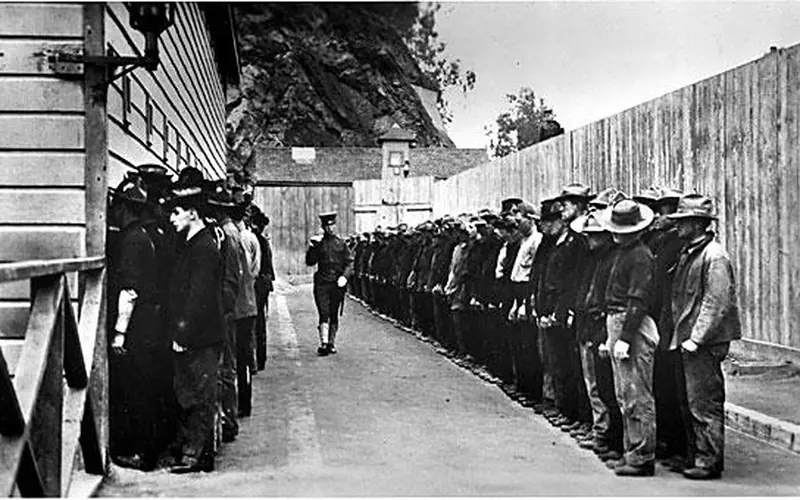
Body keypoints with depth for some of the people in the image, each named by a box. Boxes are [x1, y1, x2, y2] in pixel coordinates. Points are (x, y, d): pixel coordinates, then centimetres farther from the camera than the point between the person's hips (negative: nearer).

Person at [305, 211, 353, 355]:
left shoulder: (341, 243, 8)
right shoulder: (318, 242, 6)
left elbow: (349, 262, 6)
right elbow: (310, 262, 2)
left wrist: (345, 276, -9)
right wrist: (312, 247, -12)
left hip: (337, 284, 1)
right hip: (322, 283, -1)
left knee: (334, 315, 8)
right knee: (324, 314, -12)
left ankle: (332, 343, 16)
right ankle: (323, 343, -18)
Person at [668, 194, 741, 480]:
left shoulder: (714, 256, -14)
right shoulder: (687, 253, 15)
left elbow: (717, 303, -19)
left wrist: (696, 338, -20)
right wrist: (681, 336, 14)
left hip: (706, 343, -9)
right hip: (687, 340, 9)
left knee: (704, 403, -4)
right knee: (692, 402, 13)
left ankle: (709, 462, 4)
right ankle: (696, 457, 22)